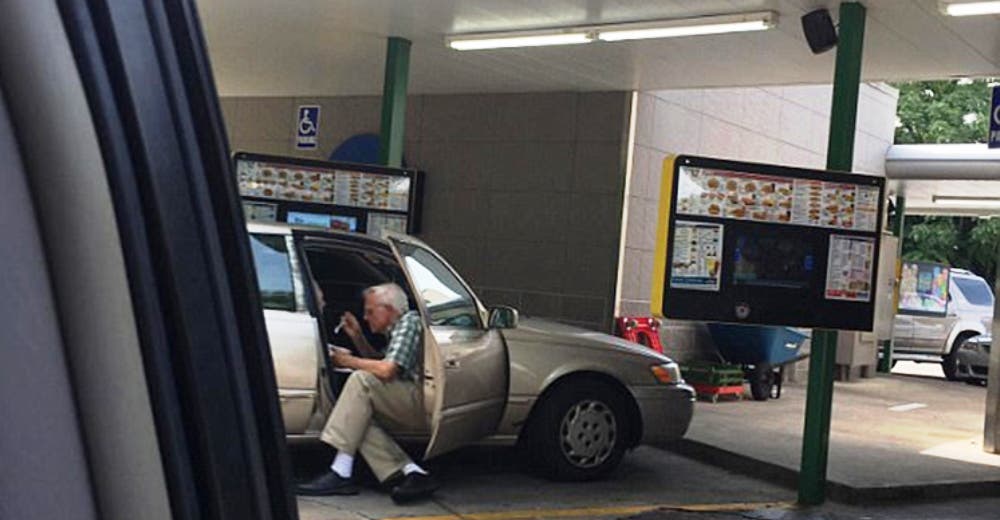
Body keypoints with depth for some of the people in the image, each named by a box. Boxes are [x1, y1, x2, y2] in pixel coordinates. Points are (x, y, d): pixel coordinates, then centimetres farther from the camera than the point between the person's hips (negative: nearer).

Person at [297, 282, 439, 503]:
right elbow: (379, 364, 35)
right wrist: (358, 337, 22)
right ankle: (411, 472, -13)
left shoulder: (409, 323, -6)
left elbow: (386, 370, -18)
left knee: (361, 380, -20)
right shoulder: (398, 329, 24)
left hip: (423, 404, -10)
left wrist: (347, 361, -4)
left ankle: (341, 472, -25)